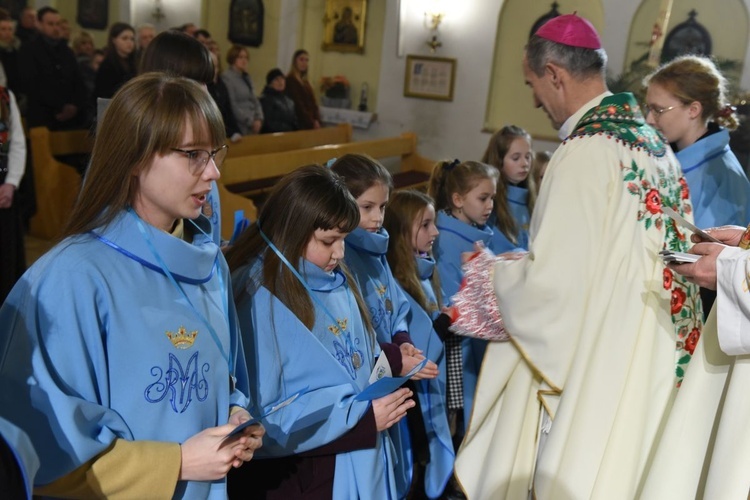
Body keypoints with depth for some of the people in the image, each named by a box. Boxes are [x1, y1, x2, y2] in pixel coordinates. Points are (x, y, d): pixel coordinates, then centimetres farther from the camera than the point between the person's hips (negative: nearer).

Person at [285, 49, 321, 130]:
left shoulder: (305, 82, 18)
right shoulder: (290, 80, -7)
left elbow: (313, 103, 13)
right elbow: (298, 104, -12)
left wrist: (316, 120, -3)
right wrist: (311, 123, -12)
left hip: (311, 124, 8)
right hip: (300, 124, -8)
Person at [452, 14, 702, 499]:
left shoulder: (587, 150, -20)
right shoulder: (651, 140, 7)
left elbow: (553, 280, -20)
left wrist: (492, 270, -1)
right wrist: (525, 261, 17)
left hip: (596, 365, -8)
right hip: (650, 355, 8)